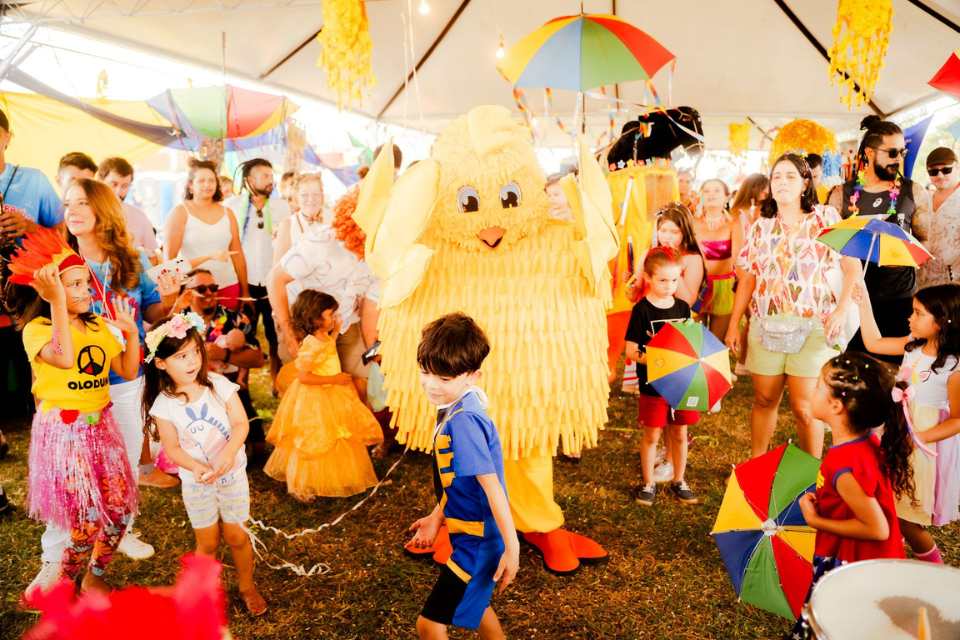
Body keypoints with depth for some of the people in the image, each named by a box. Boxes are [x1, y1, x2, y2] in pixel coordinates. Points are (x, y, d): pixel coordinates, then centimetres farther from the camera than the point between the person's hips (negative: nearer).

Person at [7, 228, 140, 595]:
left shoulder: (99, 326, 7)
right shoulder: (36, 328, -12)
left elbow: (129, 372, 9)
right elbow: (64, 358, -35)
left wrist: (131, 333, -3)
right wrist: (57, 302, -35)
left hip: (100, 427, 6)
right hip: (63, 432, -6)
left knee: (119, 510, 7)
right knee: (88, 521, -4)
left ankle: (94, 577, 32)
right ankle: (48, 586, 23)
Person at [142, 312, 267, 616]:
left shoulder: (219, 384, -13)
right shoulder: (164, 405, -14)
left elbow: (241, 424, -13)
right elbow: (173, 448, -11)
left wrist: (229, 452, -30)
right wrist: (197, 467, -29)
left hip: (232, 474, 0)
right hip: (196, 482, 0)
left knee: (236, 536, 11)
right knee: (207, 543, 13)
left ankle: (247, 586, 35)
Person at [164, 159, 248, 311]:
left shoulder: (227, 213, 10)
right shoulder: (180, 212, 0)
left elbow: (238, 254, 12)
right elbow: (170, 256, -3)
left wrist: (245, 292, 12)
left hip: (228, 287, 3)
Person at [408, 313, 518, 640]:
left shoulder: (463, 420, -29)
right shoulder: (456, 409, -1)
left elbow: (492, 486, -29)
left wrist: (512, 548, -27)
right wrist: (437, 517, 15)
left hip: (478, 540, -10)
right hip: (473, 531, 10)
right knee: (474, 601, 32)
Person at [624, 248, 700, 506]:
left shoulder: (683, 308, 5)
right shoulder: (642, 309, -10)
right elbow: (630, 350, -12)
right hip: (653, 384, -4)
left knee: (679, 433, 13)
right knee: (651, 435, 6)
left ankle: (679, 481, 29)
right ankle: (648, 483, 22)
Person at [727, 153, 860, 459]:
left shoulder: (825, 217, 0)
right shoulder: (761, 226, 9)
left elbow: (853, 266, -3)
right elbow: (748, 277, 9)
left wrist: (841, 310, -14)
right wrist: (733, 324, 6)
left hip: (812, 326, -3)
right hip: (766, 326, 3)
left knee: (804, 407, -2)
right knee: (764, 400, 11)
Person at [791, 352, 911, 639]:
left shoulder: (844, 468, -32)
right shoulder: (869, 441, -5)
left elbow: (877, 529, -25)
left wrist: (815, 520, -18)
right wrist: (823, 503, 5)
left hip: (851, 572, -8)